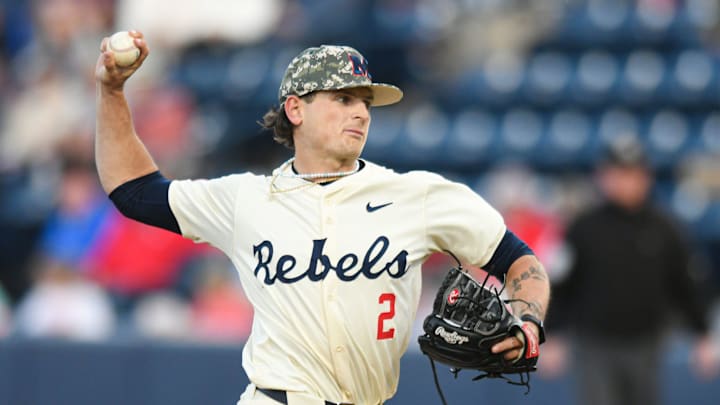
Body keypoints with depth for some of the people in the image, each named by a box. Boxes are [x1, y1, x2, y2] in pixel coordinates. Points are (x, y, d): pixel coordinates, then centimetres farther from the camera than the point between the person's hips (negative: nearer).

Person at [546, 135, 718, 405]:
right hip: (594, 347, -2)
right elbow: (562, 288, 1)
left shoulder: (664, 230, 2)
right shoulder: (583, 228, -2)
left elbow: (684, 286, 7)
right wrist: (554, 340, -1)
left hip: (645, 348, 2)